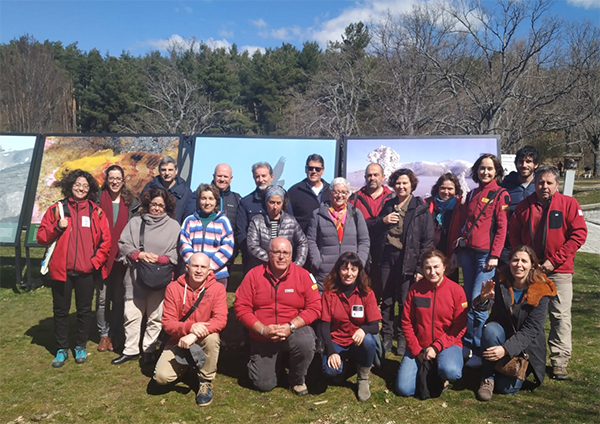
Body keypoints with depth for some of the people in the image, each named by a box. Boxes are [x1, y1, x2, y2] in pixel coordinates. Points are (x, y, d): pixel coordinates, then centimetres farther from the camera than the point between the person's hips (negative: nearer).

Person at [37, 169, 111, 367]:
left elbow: (106, 240, 2)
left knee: (84, 310, 11)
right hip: (61, 269, 0)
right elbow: (41, 237, 3)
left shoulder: (96, 212, 3)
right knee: (60, 311, 10)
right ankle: (62, 349, 25)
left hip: (86, 271, 0)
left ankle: (80, 346, 27)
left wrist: (96, 261, -6)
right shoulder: (56, 209, 3)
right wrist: (57, 227, -14)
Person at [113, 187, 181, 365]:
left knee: (155, 317, 9)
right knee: (132, 316, 6)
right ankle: (130, 350, 19)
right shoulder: (135, 222, 7)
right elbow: (123, 244, 2)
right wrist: (139, 254, -13)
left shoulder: (174, 226, 3)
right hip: (136, 276, 1)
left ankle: (149, 350, 23)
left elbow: (177, 252, -4)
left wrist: (159, 259, -16)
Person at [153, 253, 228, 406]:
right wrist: (190, 327, -32)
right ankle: (188, 364, 18)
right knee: (161, 377, -19)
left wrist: (194, 335, -36)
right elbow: (167, 323, -12)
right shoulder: (173, 288, -9)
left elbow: (220, 320, -22)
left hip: (204, 341, -1)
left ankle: (206, 382, -11)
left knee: (212, 337, -36)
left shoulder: (217, 288, -12)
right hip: (179, 341, 2)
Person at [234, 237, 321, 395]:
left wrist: (291, 326, -24)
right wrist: (263, 330, -20)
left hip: (294, 332, -1)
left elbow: (314, 307, -12)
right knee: (264, 385, 0)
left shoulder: (303, 275, -10)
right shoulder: (254, 275, -9)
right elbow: (241, 307, -10)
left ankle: (298, 379, -2)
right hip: (262, 338, 1)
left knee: (306, 342, -34)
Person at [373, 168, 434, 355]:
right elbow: (374, 232, 16)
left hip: (408, 260, -4)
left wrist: (421, 267, -11)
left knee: (405, 301, 3)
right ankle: (386, 337, 19)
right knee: (386, 300, 7)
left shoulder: (421, 208, -1)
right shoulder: (388, 205, 13)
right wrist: (383, 221, -5)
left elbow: (427, 240, -5)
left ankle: (403, 338, 17)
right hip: (387, 257, 4)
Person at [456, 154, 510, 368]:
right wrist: (458, 246, 10)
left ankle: (480, 350, -1)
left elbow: (502, 227, -8)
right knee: (468, 300, 9)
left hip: (486, 253, -6)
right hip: (467, 252, 6)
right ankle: (468, 343, 19)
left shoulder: (501, 195, -2)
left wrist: (494, 255, -14)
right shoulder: (472, 194, 16)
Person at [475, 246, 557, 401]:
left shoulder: (541, 292, -15)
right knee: (490, 329, -33)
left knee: (507, 387, -13)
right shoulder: (501, 282, -10)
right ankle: (488, 378, -15)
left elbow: (531, 330, -20)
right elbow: (485, 306, -26)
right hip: (501, 334, 1)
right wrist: (483, 299, -52)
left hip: (526, 346, -1)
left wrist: (506, 349, -32)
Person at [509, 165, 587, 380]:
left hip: (559, 271, -2)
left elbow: (579, 234, -9)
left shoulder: (569, 204, -3)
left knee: (560, 316, -1)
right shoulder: (524, 206, 5)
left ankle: (559, 362, 8)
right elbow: (514, 234, 10)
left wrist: (554, 261, -13)